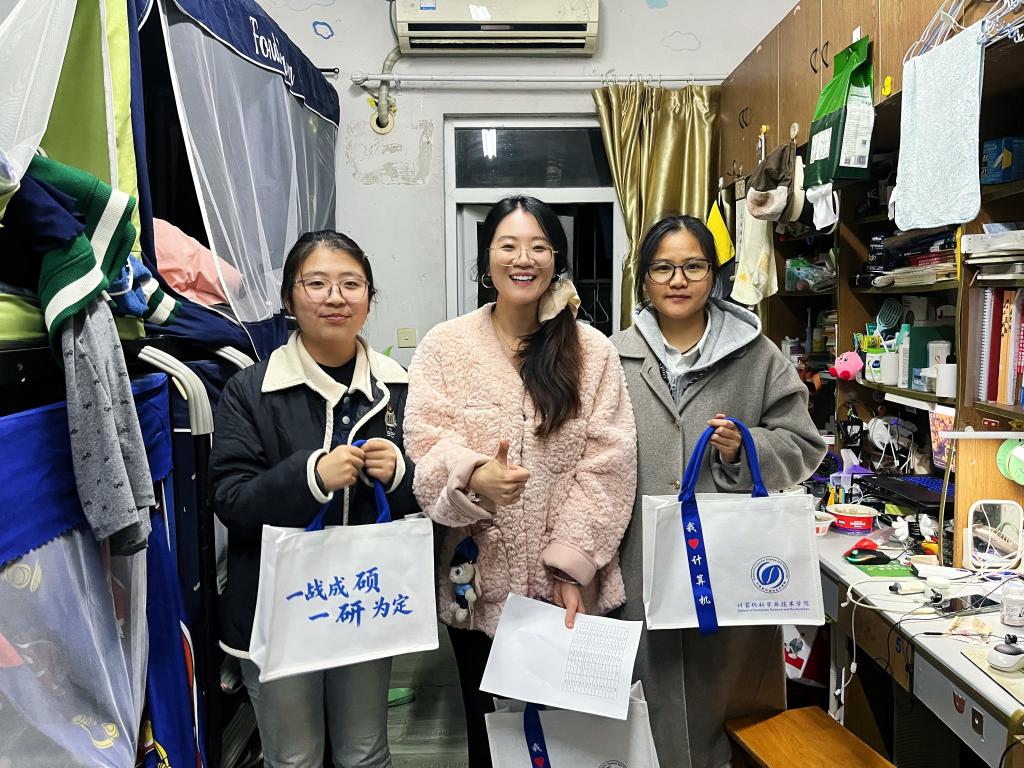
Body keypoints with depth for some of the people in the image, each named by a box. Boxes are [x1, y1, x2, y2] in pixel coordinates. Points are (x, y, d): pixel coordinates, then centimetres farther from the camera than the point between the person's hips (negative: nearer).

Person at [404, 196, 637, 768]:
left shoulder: (593, 351, 1)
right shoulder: (446, 346, 0)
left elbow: (608, 465, -5)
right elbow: (427, 443, -8)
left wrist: (573, 563, -12)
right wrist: (473, 475, -29)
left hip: (570, 587, 0)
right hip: (479, 582, 0)